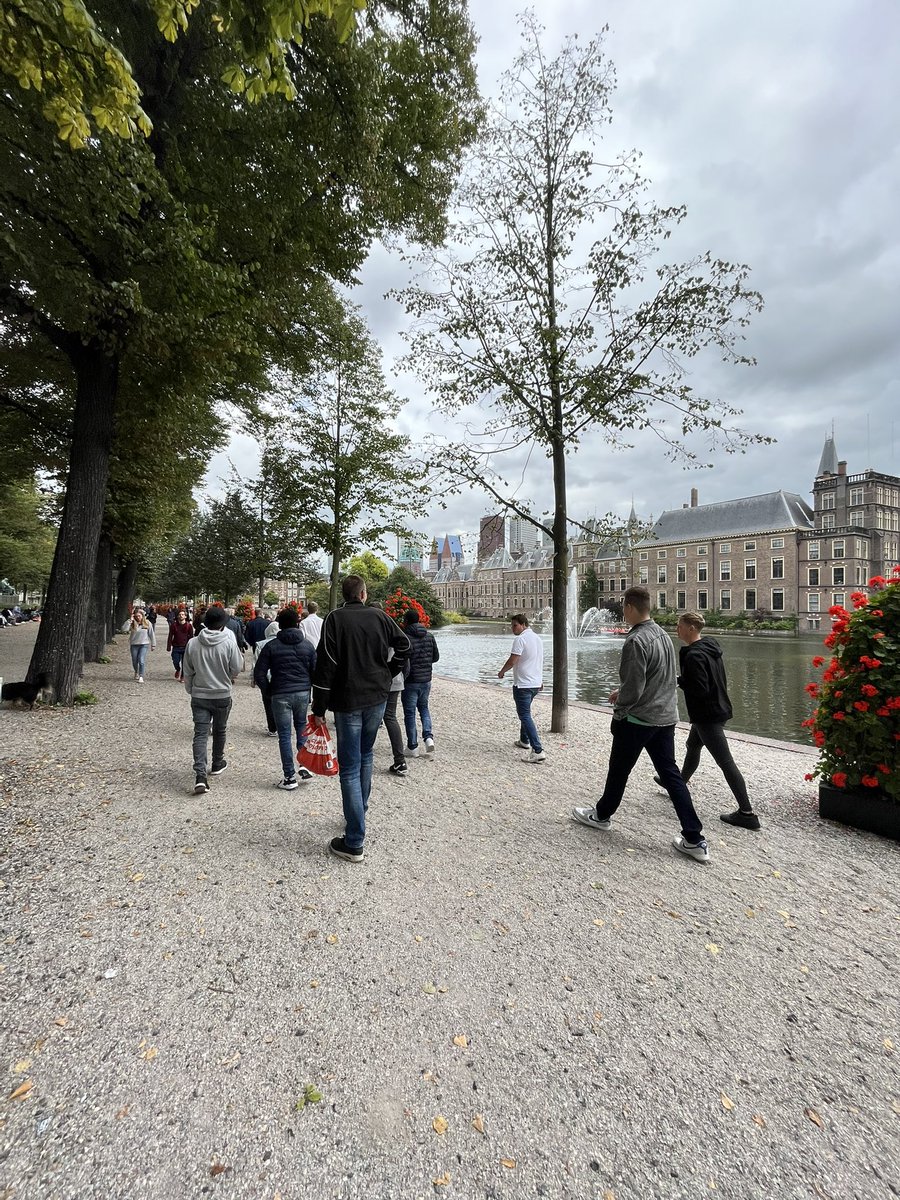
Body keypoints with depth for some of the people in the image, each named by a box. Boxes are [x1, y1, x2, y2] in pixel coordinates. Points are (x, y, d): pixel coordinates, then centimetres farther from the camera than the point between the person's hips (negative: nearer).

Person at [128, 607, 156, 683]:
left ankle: (141, 677, -8)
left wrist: (153, 645, 7)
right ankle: (136, 672, 40)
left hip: (144, 644, -2)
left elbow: (151, 634, 5)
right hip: (134, 645, 2)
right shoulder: (132, 624, -2)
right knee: (134, 661, 11)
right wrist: (130, 620, -23)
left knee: (141, 660, -13)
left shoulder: (147, 623, -1)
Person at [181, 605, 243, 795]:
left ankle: (200, 775, -11)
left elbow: (187, 672, 4)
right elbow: (236, 669, -9)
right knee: (219, 731, 19)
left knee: (200, 733, 1)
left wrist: (191, 690, 19)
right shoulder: (229, 643, -15)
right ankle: (217, 764, 36)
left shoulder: (192, 643, -6)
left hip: (199, 696, 1)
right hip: (222, 695, -1)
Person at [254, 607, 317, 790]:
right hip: (303, 693, 2)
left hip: (280, 695, -2)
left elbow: (259, 673, -4)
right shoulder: (307, 645, 4)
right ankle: (305, 765, 13)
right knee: (302, 727, 21)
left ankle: (289, 777, 9)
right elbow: (315, 671, 5)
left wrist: (268, 691, 8)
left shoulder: (271, 646, -3)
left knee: (284, 735, 5)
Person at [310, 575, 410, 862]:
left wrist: (319, 709, -7)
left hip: (347, 701, -4)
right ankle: (359, 813, 39)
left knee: (350, 769, 1)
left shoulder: (335, 619, -9)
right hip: (377, 697, 4)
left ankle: (354, 843, 4)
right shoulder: (379, 617, 1)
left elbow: (325, 665, -12)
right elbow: (404, 646, 7)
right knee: (365, 756, 23)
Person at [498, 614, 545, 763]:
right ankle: (524, 741, 38)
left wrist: (501, 672, -3)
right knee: (525, 712, 25)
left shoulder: (520, 639, -16)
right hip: (536, 683, 9)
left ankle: (538, 751, -15)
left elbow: (512, 661, -20)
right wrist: (540, 680, 31)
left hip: (523, 684, -9)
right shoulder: (537, 638, 12)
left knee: (525, 716, -9)